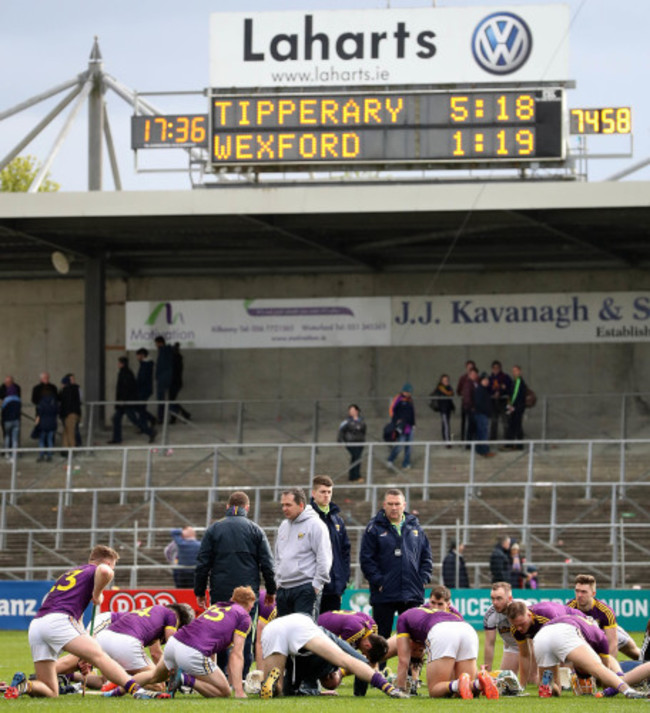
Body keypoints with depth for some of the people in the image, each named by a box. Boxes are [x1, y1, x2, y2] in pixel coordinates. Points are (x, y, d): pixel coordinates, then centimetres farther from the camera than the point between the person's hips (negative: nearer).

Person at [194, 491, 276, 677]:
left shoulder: (213, 529, 5)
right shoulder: (255, 530, 4)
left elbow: (202, 564, 4)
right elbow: (267, 564, 4)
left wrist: (200, 592, 10)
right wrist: (271, 591, 13)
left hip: (220, 592, 1)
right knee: (245, 637, 2)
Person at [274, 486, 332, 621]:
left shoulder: (315, 525, -8)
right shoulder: (283, 526, 17)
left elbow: (324, 559, -11)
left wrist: (316, 584, -13)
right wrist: (278, 580, 16)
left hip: (305, 588, -8)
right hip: (284, 588, 8)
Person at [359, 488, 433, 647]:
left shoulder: (415, 527, 11)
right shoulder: (375, 528, 0)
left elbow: (426, 557, 15)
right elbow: (366, 559, -4)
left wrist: (423, 579, 2)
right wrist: (378, 581, -12)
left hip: (413, 595, 3)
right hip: (384, 595, -3)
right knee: (381, 637, 2)